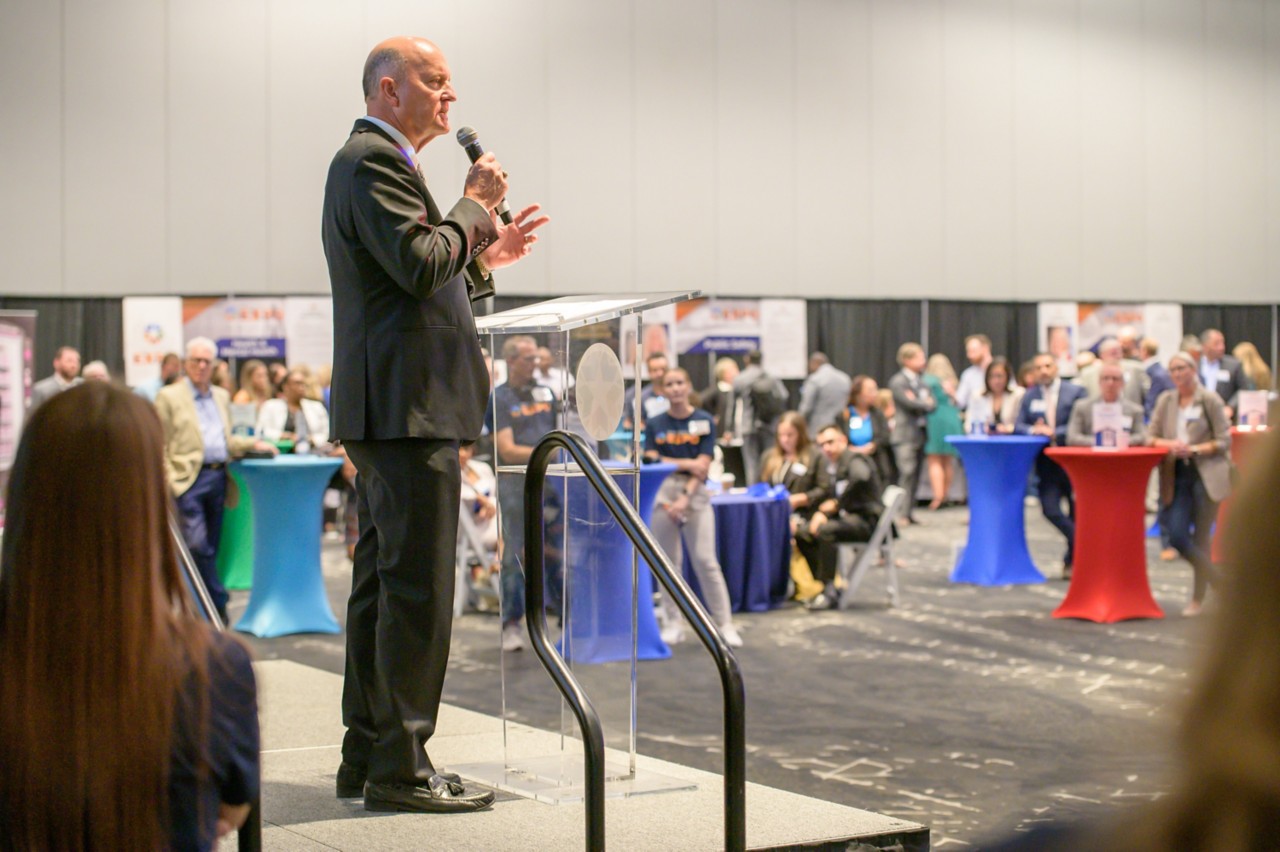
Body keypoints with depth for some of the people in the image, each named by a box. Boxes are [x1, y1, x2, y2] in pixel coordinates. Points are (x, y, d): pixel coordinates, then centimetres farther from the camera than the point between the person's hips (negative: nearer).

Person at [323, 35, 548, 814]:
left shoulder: (379, 162, 24)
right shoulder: (372, 161, -10)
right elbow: (419, 264, -22)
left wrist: (485, 258, 16)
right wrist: (475, 207, -9)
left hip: (391, 408, 11)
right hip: (407, 407, -11)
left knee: (385, 582, 13)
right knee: (418, 586, -10)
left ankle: (367, 756, 19)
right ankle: (401, 767, -6)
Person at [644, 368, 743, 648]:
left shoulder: (704, 421, 4)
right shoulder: (655, 425, 9)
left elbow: (703, 466, -3)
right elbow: (651, 461, 0)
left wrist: (685, 498, -13)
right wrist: (687, 463, -8)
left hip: (695, 493, -2)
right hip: (663, 493, 2)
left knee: (706, 561, -7)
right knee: (668, 561, 3)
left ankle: (724, 624, -3)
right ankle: (673, 623, 12)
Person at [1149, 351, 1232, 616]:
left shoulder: (1210, 400, -3)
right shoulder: (1165, 400, 9)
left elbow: (1224, 441, -4)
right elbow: (1153, 437, 10)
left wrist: (1194, 449, -17)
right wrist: (1169, 444, -11)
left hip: (1205, 474, -4)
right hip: (1177, 475, 4)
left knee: (1200, 538, 0)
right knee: (1177, 537, -5)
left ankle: (1199, 597, 13)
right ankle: (1218, 582, 17)